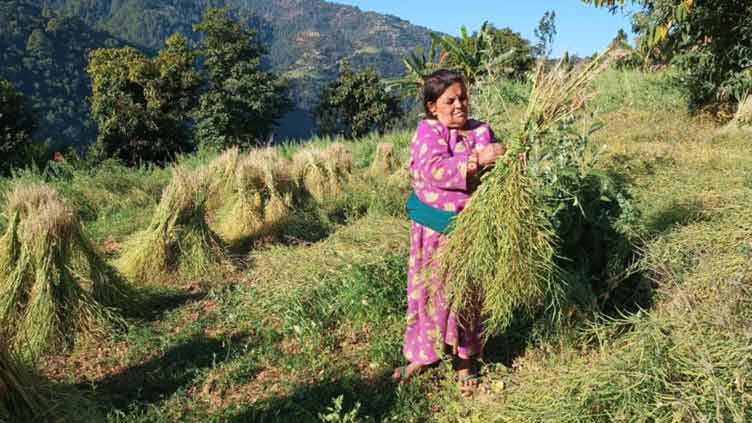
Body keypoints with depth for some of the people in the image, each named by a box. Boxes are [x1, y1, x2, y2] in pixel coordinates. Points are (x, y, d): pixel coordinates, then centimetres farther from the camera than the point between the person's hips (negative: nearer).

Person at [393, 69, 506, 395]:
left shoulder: (481, 132, 2)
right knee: (428, 290, 11)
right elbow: (435, 169, -23)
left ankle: (465, 360, 28)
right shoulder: (427, 131, -6)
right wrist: (475, 161, -31)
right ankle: (422, 354, 30)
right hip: (433, 228, -1)